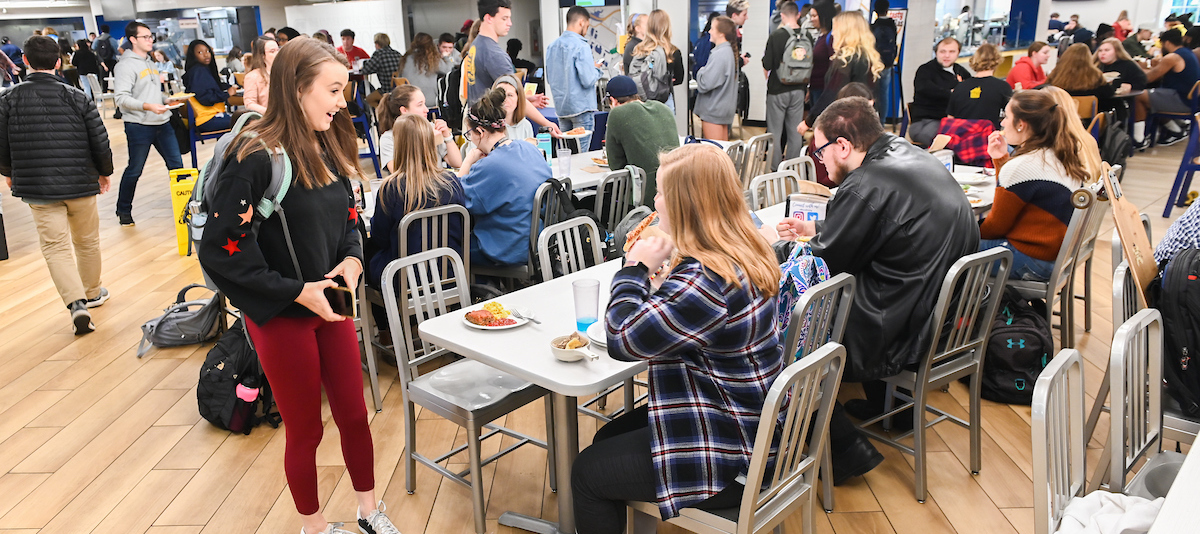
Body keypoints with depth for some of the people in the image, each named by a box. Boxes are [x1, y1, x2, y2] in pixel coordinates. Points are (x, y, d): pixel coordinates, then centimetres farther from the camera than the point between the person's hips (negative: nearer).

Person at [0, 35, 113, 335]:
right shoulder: (77, 97, -6)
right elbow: (100, 141, -4)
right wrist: (104, 172, 14)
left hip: (37, 188, 0)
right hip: (81, 184, 0)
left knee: (55, 247, 2)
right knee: (87, 241, 18)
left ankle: (76, 303, -14)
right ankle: (92, 294, 33)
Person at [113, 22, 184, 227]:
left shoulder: (151, 63, 16)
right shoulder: (126, 65, -9)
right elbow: (122, 98, -17)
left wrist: (167, 100, 7)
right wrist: (148, 106, -27)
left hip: (162, 124, 7)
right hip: (139, 126, -7)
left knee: (176, 164, 7)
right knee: (134, 170, 3)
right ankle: (123, 210, 18)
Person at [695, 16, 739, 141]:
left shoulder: (719, 54, -20)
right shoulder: (730, 51, 11)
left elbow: (705, 84, -22)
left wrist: (700, 72, -4)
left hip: (713, 110, -10)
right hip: (725, 107, 10)